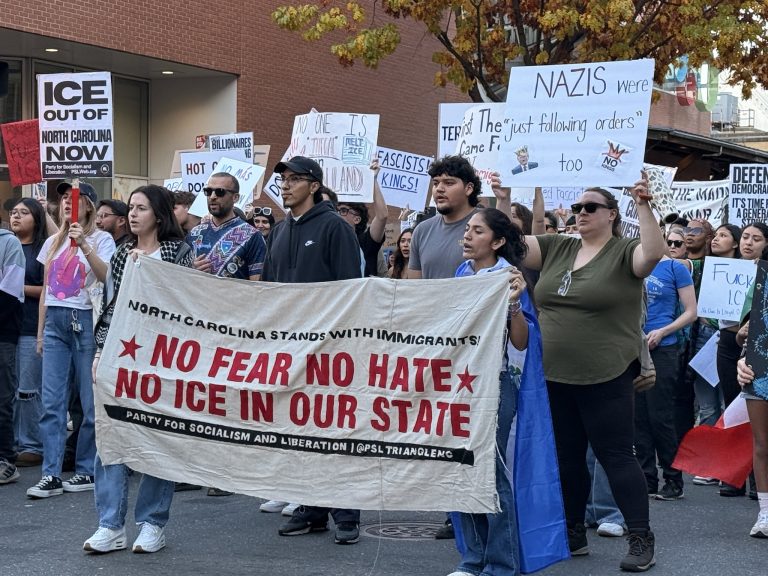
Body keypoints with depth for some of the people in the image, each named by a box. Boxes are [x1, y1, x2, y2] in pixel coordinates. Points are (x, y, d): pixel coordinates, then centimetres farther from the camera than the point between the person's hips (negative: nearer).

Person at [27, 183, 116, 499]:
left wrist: (84, 245, -23)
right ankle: (51, 475, -1)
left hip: (85, 320, -5)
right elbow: (46, 288, 20)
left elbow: (107, 277, -14)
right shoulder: (53, 242, 18)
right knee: (51, 402, -1)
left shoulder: (101, 239, 3)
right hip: (54, 321, 5)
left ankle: (87, 470, 7)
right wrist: (40, 331, 17)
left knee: (90, 401, -3)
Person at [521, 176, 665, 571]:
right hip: (554, 376, 6)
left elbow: (654, 253, -24)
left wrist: (643, 205, -30)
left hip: (605, 378, -6)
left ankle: (641, 540, 5)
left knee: (616, 456, -3)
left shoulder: (624, 253, -5)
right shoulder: (557, 248, 11)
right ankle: (572, 534, 27)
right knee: (565, 458, 14)